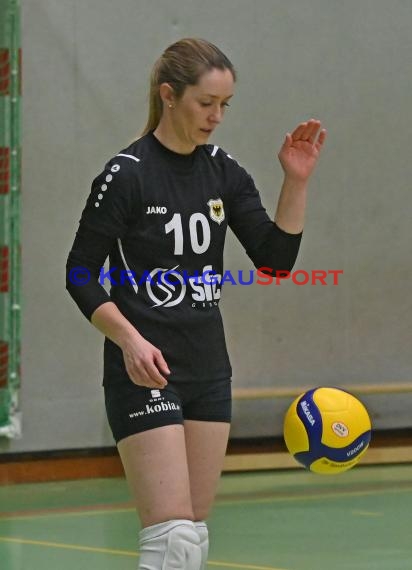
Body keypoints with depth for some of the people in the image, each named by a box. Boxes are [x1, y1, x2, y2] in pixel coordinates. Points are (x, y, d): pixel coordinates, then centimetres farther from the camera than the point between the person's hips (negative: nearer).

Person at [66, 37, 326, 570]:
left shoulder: (223, 171, 6)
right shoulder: (126, 175, -12)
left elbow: (275, 258, 1)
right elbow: (80, 273, -8)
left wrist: (296, 181, -10)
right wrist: (130, 339, -21)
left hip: (208, 368, 7)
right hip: (145, 372, -7)